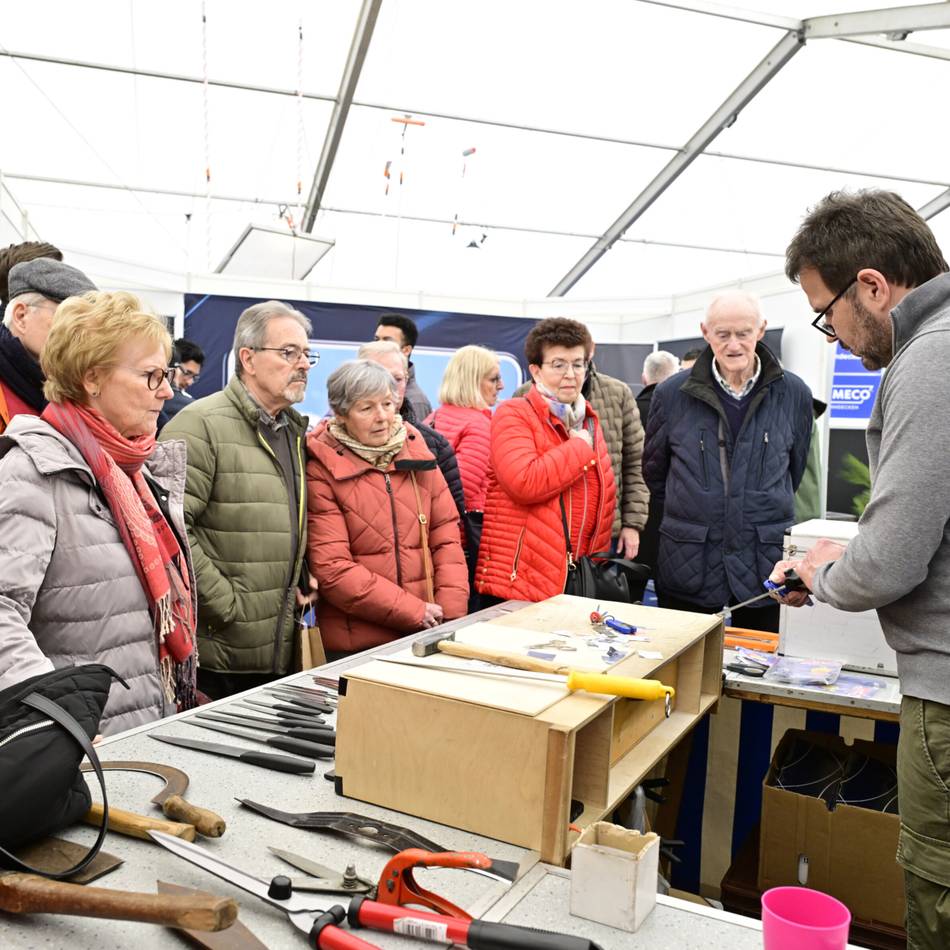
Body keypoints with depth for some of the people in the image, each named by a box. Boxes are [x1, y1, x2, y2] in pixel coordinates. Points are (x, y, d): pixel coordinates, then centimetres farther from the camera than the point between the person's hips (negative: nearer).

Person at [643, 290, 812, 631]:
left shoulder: (793, 394, 0)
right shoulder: (672, 394, -1)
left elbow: (794, 472, 15)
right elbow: (654, 472, 12)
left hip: (765, 565, 1)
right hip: (688, 564, 0)